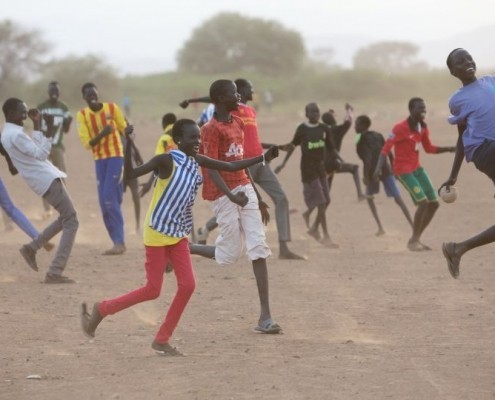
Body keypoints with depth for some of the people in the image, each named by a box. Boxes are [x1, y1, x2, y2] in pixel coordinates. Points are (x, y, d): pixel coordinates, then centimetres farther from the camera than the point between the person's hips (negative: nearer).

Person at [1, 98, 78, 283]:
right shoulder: (16, 134, -17)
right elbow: (41, 154, -21)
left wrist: (37, 124, 19)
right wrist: (50, 130, -24)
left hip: (43, 180, 10)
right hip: (48, 180, -10)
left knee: (66, 218, 23)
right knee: (71, 221, -7)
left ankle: (32, 247, 19)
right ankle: (55, 272, -14)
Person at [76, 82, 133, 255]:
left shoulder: (112, 108, -7)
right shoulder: (82, 115, -5)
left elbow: (123, 128, 2)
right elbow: (87, 144, -10)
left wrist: (128, 130, -23)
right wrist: (102, 134, -27)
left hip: (115, 156, -3)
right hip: (99, 159, 3)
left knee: (110, 198, -14)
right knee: (104, 202, 3)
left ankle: (119, 242, -13)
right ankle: (117, 242, 11)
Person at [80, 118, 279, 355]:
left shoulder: (197, 161, 5)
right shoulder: (167, 160, -16)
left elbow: (231, 166, 10)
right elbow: (130, 174, -22)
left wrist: (263, 158, 4)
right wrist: (128, 145, -32)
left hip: (179, 233, 7)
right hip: (157, 232, -7)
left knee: (187, 285, -3)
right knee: (153, 290, -6)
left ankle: (162, 340, 8)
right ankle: (101, 309, 12)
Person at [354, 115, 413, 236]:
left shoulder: (361, 139, -4)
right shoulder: (378, 135, 15)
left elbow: (367, 157, -16)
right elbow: (389, 153, 15)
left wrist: (365, 176, -15)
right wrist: (393, 169, 23)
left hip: (373, 171, -4)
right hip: (385, 169, 4)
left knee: (369, 197, 20)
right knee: (398, 199, 1)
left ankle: (380, 227, 10)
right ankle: (413, 225, -11)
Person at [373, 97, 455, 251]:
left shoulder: (423, 128, 6)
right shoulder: (401, 128, -17)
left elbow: (429, 148, 18)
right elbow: (386, 148, -19)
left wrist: (449, 149, 5)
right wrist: (378, 168, -30)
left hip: (417, 168, 9)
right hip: (403, 170, -9)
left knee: (434, 203, 6)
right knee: (423, 201, -20)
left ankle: (416, 238, 18)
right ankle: (413, 241, -7)